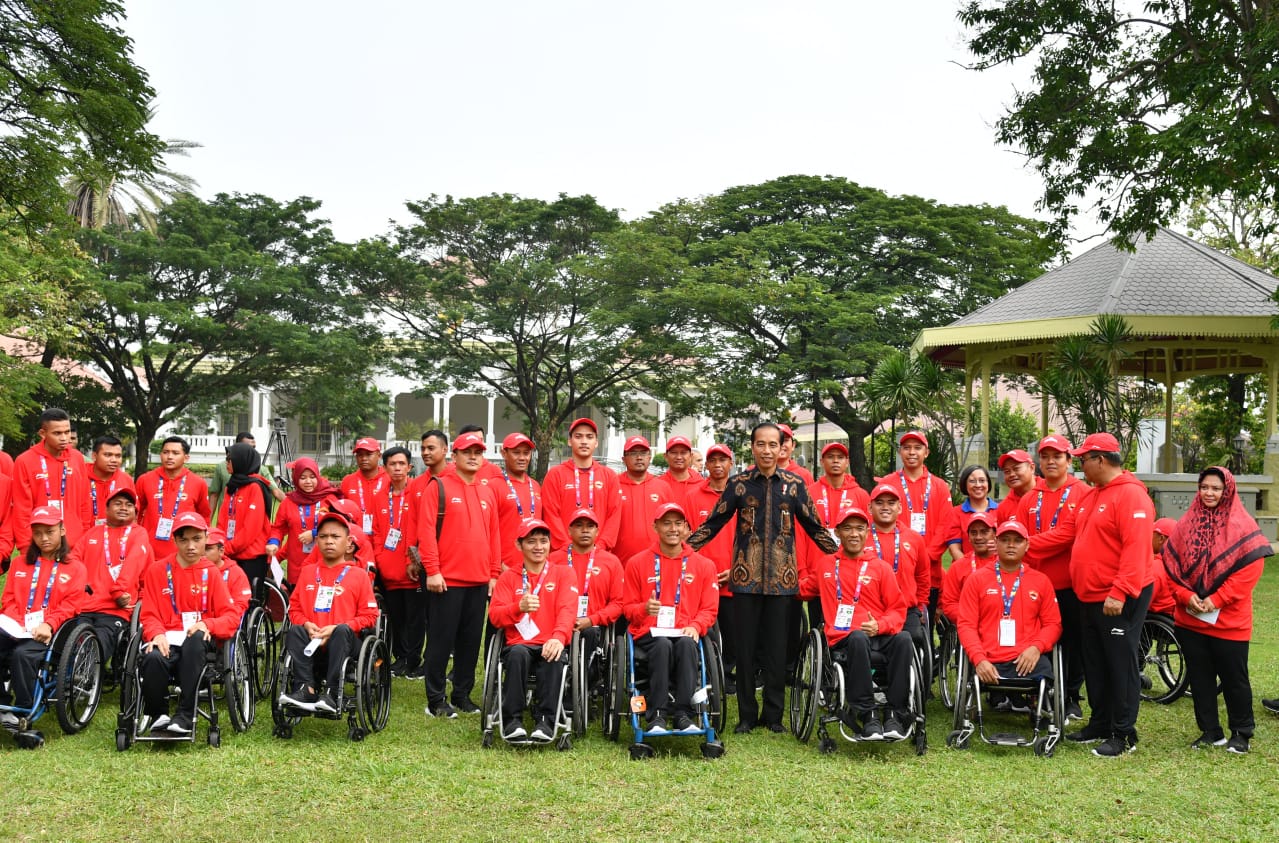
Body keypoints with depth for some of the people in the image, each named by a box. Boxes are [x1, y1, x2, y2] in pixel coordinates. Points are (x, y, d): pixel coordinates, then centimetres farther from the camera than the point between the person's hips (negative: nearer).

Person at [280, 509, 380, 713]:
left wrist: (337, 628, -11)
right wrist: (306, 624, -5)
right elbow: (294, 608, 17)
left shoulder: (358, 575, 7)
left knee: (342, 631, -35)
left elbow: (369, 616, 1)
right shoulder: (307, 572, 18)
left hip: (343, 640, -3)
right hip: (311, 642, 3)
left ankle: (332, 694, -38)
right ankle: (305, 688, -35)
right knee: (294, 631, -27)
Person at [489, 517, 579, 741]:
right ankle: (512, 720, -27)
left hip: (551, 645, -1)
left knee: (554, 657, -35)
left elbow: (567, 610, -5)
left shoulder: (563, 574, 12)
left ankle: (545, 721, -29)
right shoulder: (508, 577, 14)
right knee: (518, 653, -35)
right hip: (519, 644, 1)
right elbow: (494, 616, 3)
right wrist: (519, 607, -19)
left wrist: (559, 637, -27)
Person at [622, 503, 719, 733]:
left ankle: (683, 714, -33)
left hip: (685, 634, 1)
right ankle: (656, 714, -31)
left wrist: (695, 626, -10)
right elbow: (628, 606, 10)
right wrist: (644, 609, -13)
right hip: (649, 634, -1)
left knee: (686, 644, -35)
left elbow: (709, 609, 11)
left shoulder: (703, 565, 12)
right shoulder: (637, 563, 9)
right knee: (662, 644, -35)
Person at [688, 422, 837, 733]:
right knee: (746, 647, 4)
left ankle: (774, 715, 17)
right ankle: (747, 715, 15)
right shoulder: (738, 483, 4)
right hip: (746, 576, 0)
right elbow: (713, 523, 7)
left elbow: (813, 526, 11)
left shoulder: (794, 484, 5)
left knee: (777, 648, 6)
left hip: (781, 578, 0)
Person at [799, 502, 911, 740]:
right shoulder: (825, 565, 19)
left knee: (903, 638, -33)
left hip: (879, 638, 1)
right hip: (843, 642, -1)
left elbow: (898, 609, 9)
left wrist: (880, 625, -10)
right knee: (858, 637, -38)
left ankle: (896, 714, -28)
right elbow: (801, 589, 32)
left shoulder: (880, 567, 15)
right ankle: (867, 716, -33)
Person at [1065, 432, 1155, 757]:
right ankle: (1100, 725, 27)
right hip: (1090, 597, 9)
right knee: (1095, 666, 15)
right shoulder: (1090, 496, 14)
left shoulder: (1130, 495, -15)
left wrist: (1119, 593, -26)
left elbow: (1136, 548, -22)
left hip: (1119, 600, -9)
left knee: (1120, 666, -1)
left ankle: (1124, 735, 7)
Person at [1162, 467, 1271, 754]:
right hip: (1189, 618, 4)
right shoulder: (1187, 523, 6)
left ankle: (1241, 733, 20)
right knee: (1199, 677, 10)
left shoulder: (1242, 525, -5)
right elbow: (1170, 562, 5)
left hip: (1228, 620, -4)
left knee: (1234, 678, 6)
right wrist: (1185, 595, -10)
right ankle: (1210, 731, 21)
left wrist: (1217, 600, -16)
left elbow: (1250, 568, -12)